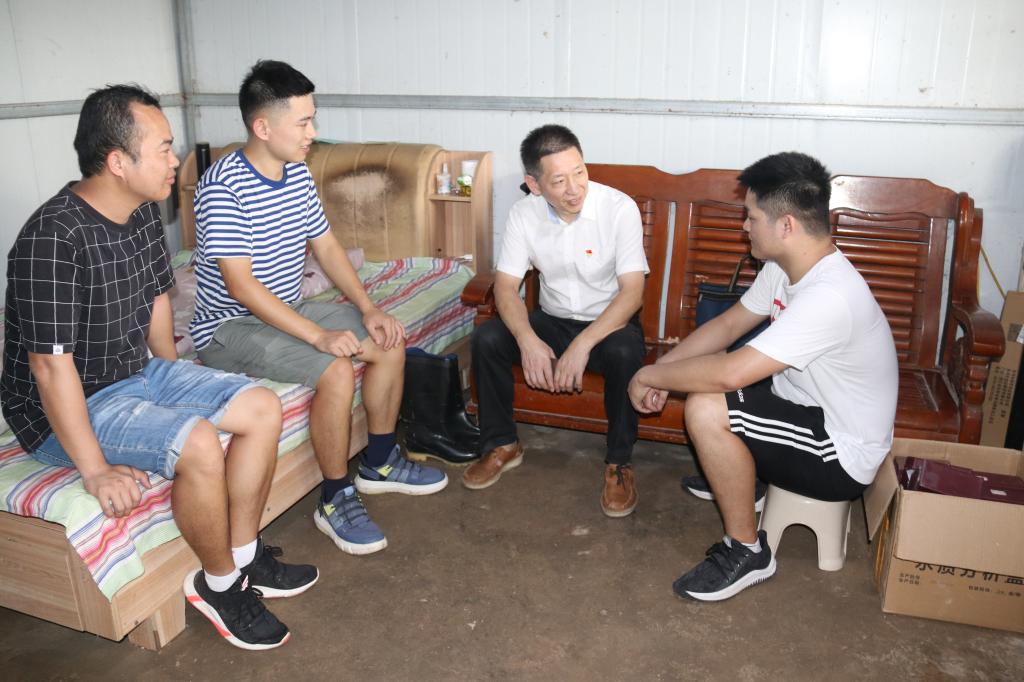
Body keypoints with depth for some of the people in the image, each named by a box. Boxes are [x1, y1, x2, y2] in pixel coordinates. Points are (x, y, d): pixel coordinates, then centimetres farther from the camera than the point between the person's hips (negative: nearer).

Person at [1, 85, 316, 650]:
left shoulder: (144, 212, 0)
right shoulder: (52, 239, -27)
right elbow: (51, 365, -26)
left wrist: (174, 386, 15)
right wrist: (96, 471, -23)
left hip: (141, 373, 8)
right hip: (68, 408, -8)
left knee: (263, 409, -5)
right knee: (198, 444, -30)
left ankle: (244, 556, 8)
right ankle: (220, 584, -5)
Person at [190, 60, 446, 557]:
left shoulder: (298, 174, 2)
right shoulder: (223, 185, -23)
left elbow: (326, 245, 9)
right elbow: (240, 283, -27)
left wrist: (368, 310, -4)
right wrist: (318, 335, -29)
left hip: (287, 309, 9)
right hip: (230, 326, -8)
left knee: (391, 342, 0)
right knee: (336, 372, -29)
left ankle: (379, 463, 15)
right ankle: (336, 500, -10)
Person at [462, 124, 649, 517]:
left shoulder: (619, 208, -19)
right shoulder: (523, 214, -9)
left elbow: (632, 291, -23)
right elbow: (506, 285, -10)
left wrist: (583, 345, -34)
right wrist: (528, 341, -29)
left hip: (609, 322, -3)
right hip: (552, 322, 3)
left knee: (625, 353, -37)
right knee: (486, 338, -21)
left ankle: (619, 462, -14)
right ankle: (502, 444, 0)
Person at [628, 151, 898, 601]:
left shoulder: (829, 297, -33)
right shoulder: (784, 267, -3)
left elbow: (729, 372, -37)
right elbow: (728, 324, 7)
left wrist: (650, 375, -21)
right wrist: (663, 369, -7)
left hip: (842, 460, -9)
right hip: (811, 410, 9)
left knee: (706, 409, -27)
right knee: (694, 373, 9)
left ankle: (747, 552, -7)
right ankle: (736, 479, 28)